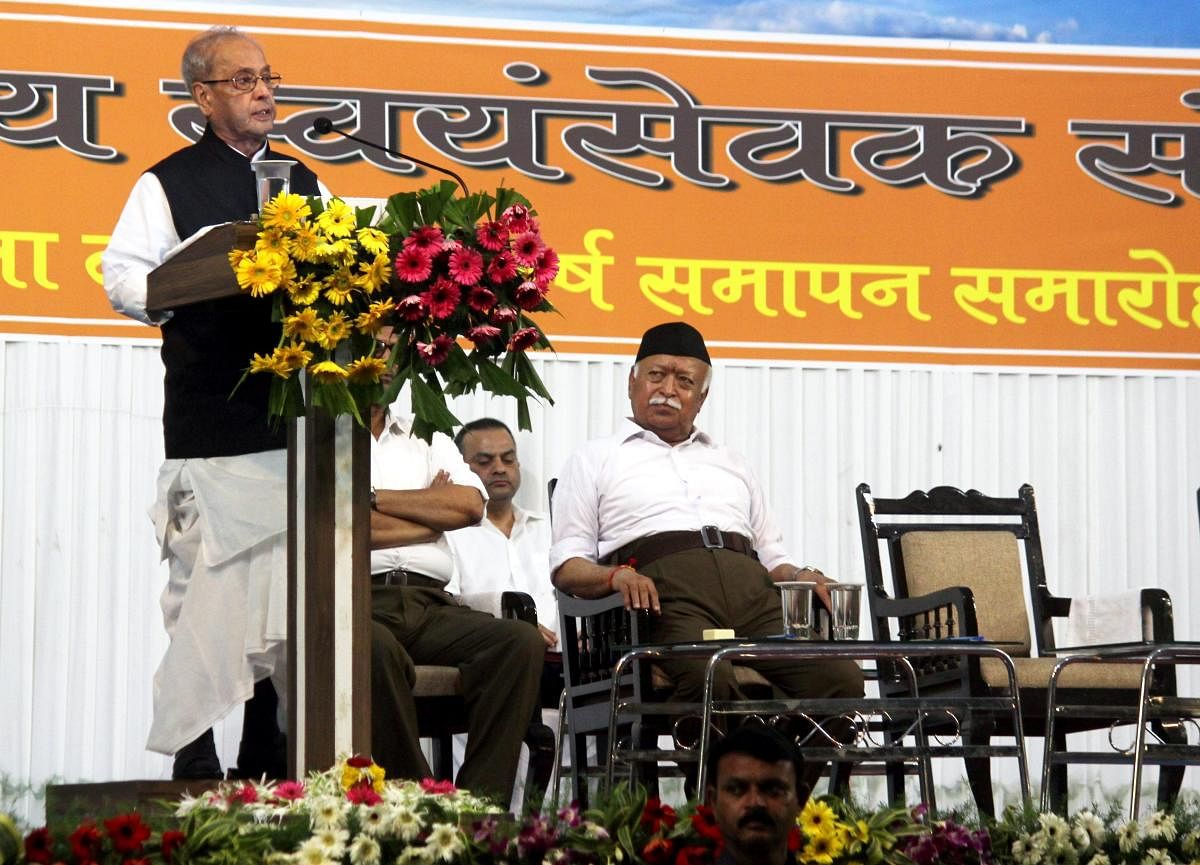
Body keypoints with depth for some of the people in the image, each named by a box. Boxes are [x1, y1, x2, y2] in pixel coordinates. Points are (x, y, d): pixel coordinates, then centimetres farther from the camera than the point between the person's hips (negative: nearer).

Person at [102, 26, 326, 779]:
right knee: (208, 578, -6)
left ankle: (269, 757, 11)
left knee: (293, 580, 4)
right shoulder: (170, 185, 4)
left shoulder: (304, 184, 19)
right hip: (212, 425, -5)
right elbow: (124, 279, -5)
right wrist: (205, 290, -19)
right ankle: (194, 758, 0)